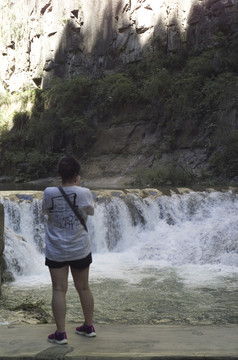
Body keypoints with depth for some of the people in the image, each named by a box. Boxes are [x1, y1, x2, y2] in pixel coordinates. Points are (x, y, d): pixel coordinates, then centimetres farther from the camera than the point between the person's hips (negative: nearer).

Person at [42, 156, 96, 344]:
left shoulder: (49, 193, -13)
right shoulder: (85, 193, -13)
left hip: (56, 251, -1)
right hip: (80, 249, 1)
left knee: (59, 290, 5)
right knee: (83, 288, 14)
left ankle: (61, 333, 6)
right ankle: (88, 327, 28)